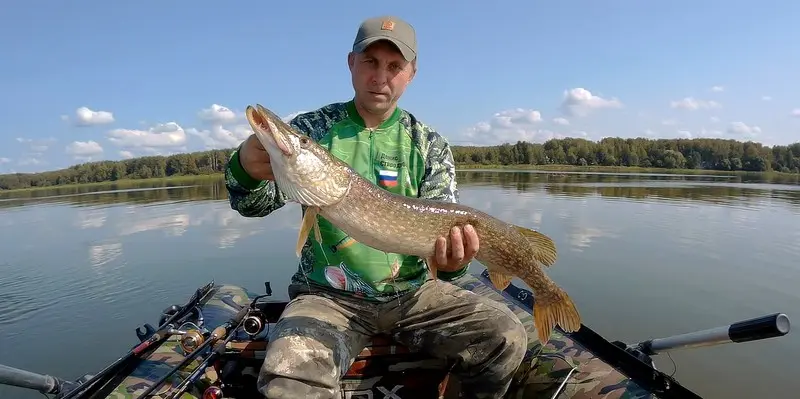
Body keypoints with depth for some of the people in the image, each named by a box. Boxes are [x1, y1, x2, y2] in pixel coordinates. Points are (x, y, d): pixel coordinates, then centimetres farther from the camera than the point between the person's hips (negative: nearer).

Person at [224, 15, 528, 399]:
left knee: (506, 337, -14)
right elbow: (255, 203, -7)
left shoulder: (430, 144, 4)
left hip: (413, 290, 2)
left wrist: (451, 261, -24)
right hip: (328, 295, -1)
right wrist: (246, 170, -31)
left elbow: (441, 227, 0)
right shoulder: (313, 127, 0)